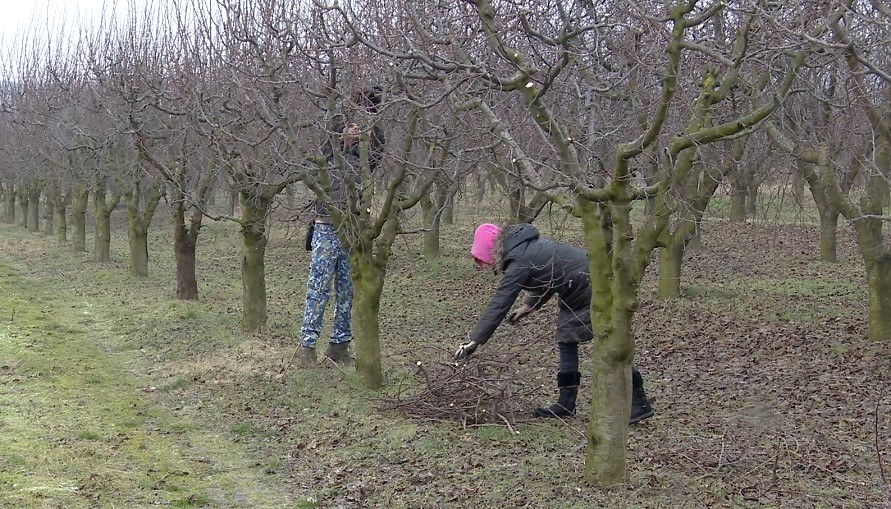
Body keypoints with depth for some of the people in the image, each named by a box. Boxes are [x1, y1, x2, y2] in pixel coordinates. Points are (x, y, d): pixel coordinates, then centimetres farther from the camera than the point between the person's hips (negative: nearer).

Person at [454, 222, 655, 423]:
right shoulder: (526, 245, 8)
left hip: (593, 290, -10)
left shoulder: (519, 262, -22)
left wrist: (475, 340, -23)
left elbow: (499, 303, -24)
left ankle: (639, 404, 2)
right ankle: (566, 404, 13)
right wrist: (528, 305, 12)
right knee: (566, 340, 10)